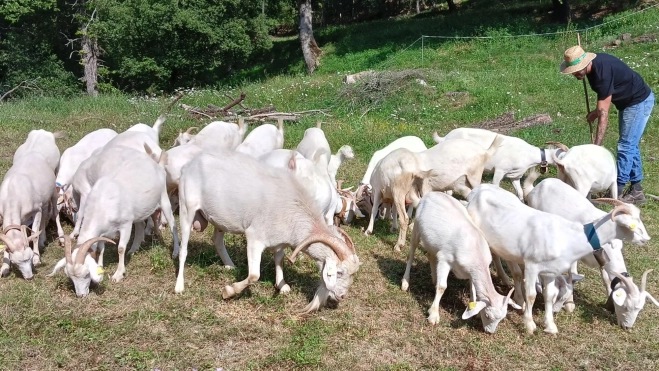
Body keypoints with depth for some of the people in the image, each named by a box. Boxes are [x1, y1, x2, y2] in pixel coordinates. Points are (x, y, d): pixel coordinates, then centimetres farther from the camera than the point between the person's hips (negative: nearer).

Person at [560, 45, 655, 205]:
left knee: (626, 146, -11)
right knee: (630, 146, 12)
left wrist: (596, 146, -33)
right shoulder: (594, 65, -6)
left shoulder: (602, 73, -33)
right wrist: (597, 111, 0)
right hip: (628, 102, 10)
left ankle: (617, 193, -7)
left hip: (639, 102, -10)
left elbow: (603, 114, -33)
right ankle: (636, 191, 18)